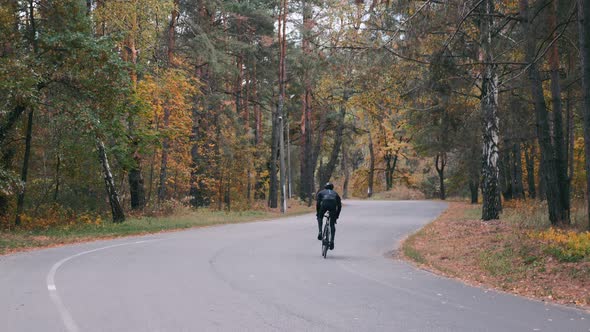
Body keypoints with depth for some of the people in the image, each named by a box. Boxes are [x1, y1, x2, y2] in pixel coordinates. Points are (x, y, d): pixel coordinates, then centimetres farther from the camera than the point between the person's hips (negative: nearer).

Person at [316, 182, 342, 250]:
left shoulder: (321, 192, 32)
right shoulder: (335, 193, 37)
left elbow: (318, 203, 17)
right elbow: (339, 205, 28)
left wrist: (318, 213, 22)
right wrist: (336, 216, 32)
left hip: (324, 204, -1)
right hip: (333, 205, 1)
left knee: (320, 218, 28)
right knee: (332, 225, 11)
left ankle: (320, 232, 7)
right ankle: (332, 240, -3)